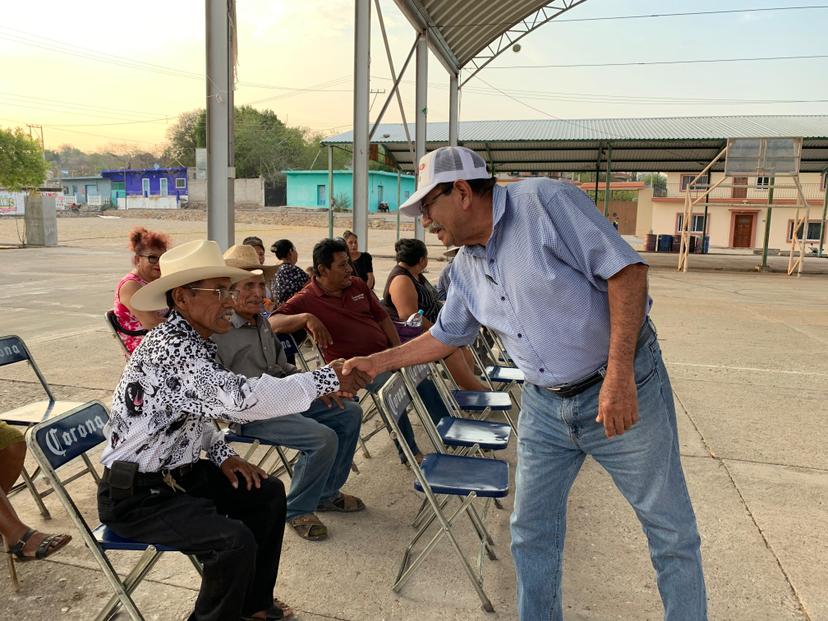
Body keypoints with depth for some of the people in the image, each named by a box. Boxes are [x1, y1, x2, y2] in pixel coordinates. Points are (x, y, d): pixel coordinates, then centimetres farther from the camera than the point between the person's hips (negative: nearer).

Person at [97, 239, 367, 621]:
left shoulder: (192, 341, 4)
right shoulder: (169, 348, -27)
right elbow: (240, 399, -39)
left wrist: (221, 455, 2)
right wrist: (326, 379, -34)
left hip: (177, 473, 10)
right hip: (135, 494, -10)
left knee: (267, 493, 8)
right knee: (234, 541, -25)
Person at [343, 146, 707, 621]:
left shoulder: (545, 201, -16)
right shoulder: (465, 266, 6)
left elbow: (625, 269, -21)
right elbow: (448, 335, 19)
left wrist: (619, 373, -26)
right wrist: (377, 361, 16)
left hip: (624, 388, -6)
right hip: (545, 407, 7)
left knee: (671, 531, 8)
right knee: (532, 532, 14)